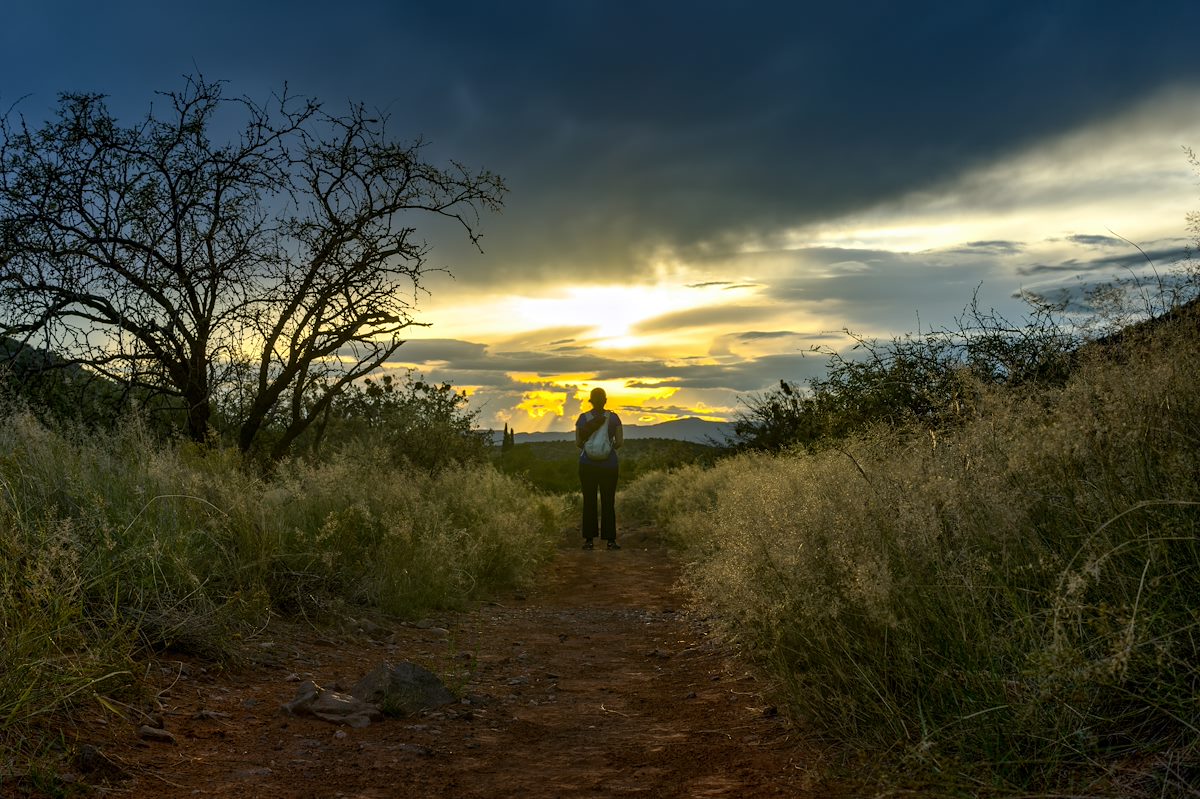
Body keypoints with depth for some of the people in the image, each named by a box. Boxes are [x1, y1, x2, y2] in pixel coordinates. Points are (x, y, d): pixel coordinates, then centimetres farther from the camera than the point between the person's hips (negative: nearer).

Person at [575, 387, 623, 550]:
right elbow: (620, 442, -2)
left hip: (588, 464, 0)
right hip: (609, 464, 0)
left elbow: (577, 443, 1)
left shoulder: (583, 418, -2)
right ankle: (610, 540, 3)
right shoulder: (614, 418, -4)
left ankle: (589, 540, 4)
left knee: (589, 502, 5)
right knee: (608, 502, 5)